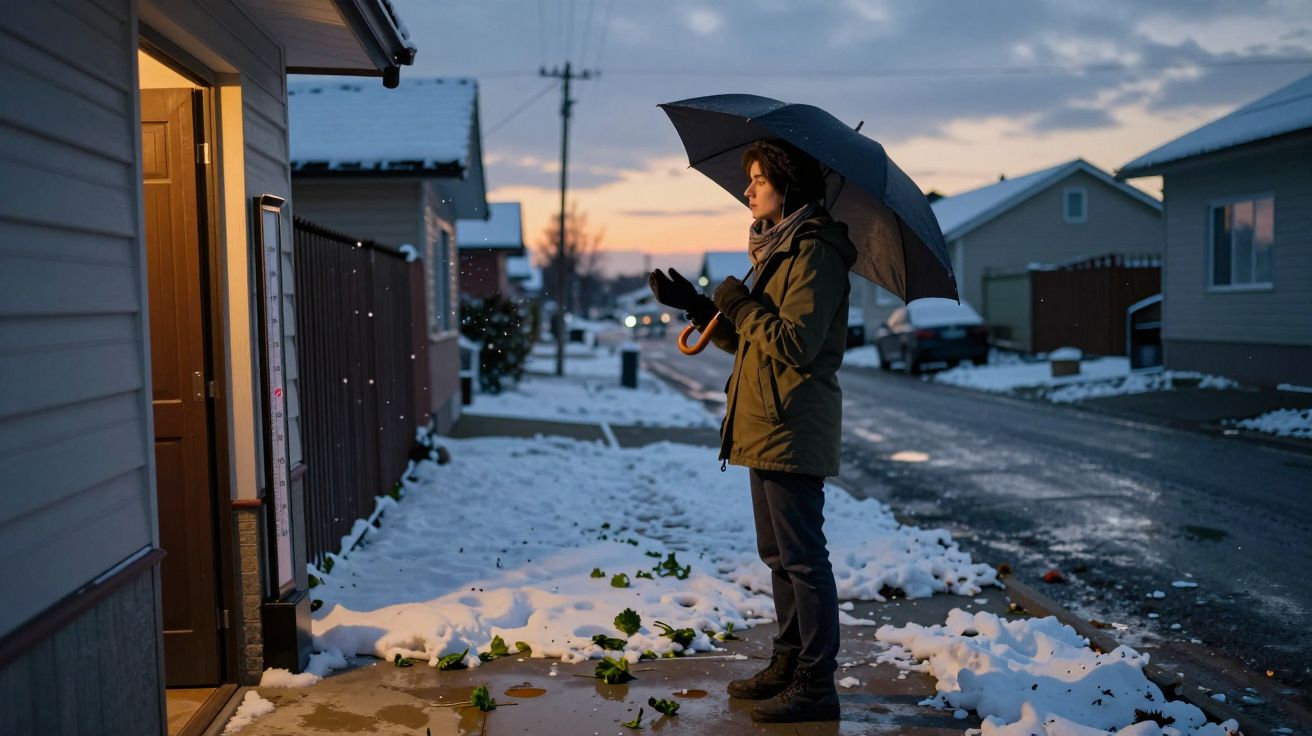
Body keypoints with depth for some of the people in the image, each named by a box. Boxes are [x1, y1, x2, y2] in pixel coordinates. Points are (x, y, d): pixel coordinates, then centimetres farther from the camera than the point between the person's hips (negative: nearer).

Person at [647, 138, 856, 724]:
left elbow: (795, 344, -23)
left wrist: (740, 305, -12)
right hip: (767, 431, 11)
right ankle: (788, 664, 29)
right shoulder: (778, 249, 18)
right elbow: (746, 340, 20)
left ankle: (816, 685, 4)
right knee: (779, 556, 17)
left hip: (793, 432, -11)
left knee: (802, 558, -4)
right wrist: (695, 304, 10)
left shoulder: (814, 253, -14)